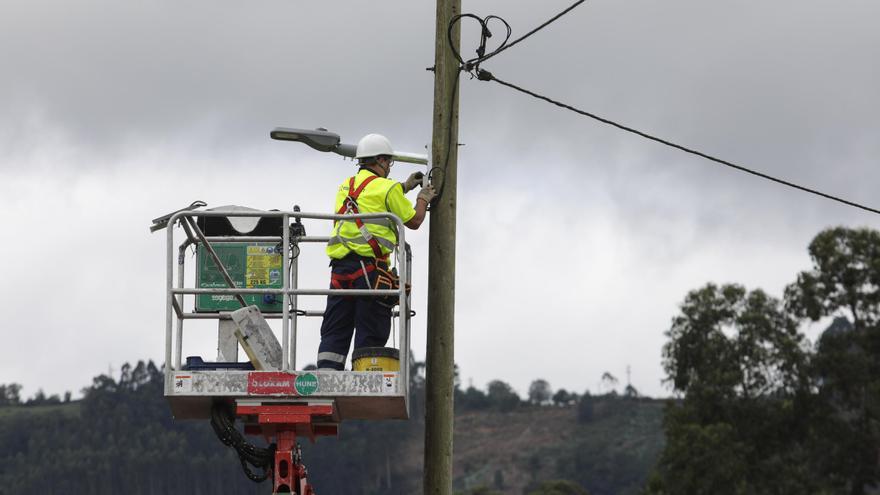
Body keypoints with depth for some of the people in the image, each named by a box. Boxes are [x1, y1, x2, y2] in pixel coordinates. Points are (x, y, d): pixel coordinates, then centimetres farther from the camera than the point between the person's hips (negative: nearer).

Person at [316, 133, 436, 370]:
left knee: (334, 333, 4)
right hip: (370, 266, -6)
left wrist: (404, 187, 42)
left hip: (340, 266, 6)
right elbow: (413, 221, 7)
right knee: (370, 333, -2)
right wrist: (423, 198, 26)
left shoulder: (346, 186, 18)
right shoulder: (387, 188, -2)